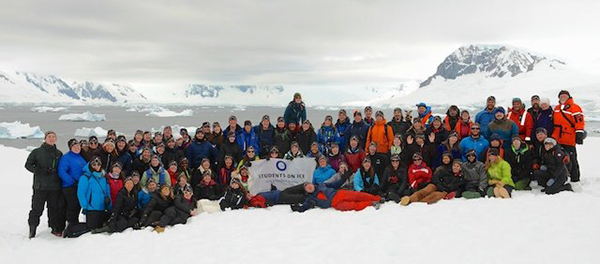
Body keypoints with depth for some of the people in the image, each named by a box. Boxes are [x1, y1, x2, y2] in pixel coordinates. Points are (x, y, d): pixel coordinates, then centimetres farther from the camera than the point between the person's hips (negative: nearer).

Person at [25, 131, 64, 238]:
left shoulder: (59, 153, 12)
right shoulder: (37, 152, 3)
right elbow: (28, 164, 3)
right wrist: (39, 171, -11)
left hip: (55, 186, 3)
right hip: (40, 186, -2)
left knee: (54, 208, 7)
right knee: (37, 209, -1)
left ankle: (56, 228, 16)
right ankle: (32, 229, 12)